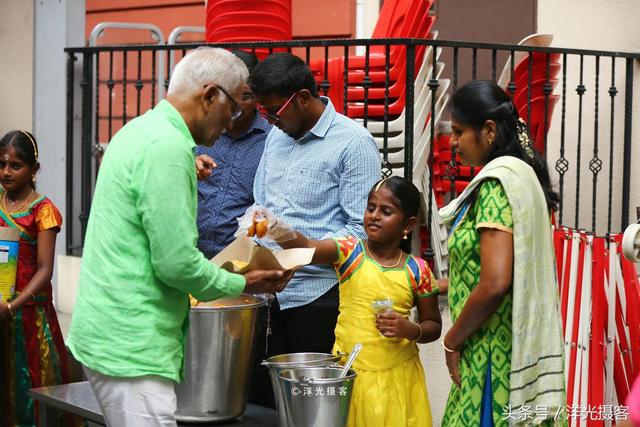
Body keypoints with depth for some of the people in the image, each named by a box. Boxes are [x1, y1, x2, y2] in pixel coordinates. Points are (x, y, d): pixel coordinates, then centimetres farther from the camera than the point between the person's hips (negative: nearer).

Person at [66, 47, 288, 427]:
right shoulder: (168, 147, -17)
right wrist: (240, 285, -5)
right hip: (131, 347, -10)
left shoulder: (141, 130, 14)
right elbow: (177, 263, -19)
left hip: (105, 334, 10)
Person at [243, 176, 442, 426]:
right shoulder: (348, 251, -5)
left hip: (397, 374, 1)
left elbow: (433, 326, 7)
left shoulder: (417, 271, -2)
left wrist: (410, 330, -14)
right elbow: (306, 248, -24)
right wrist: (279, 231, -44)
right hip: (348, 370, 0)